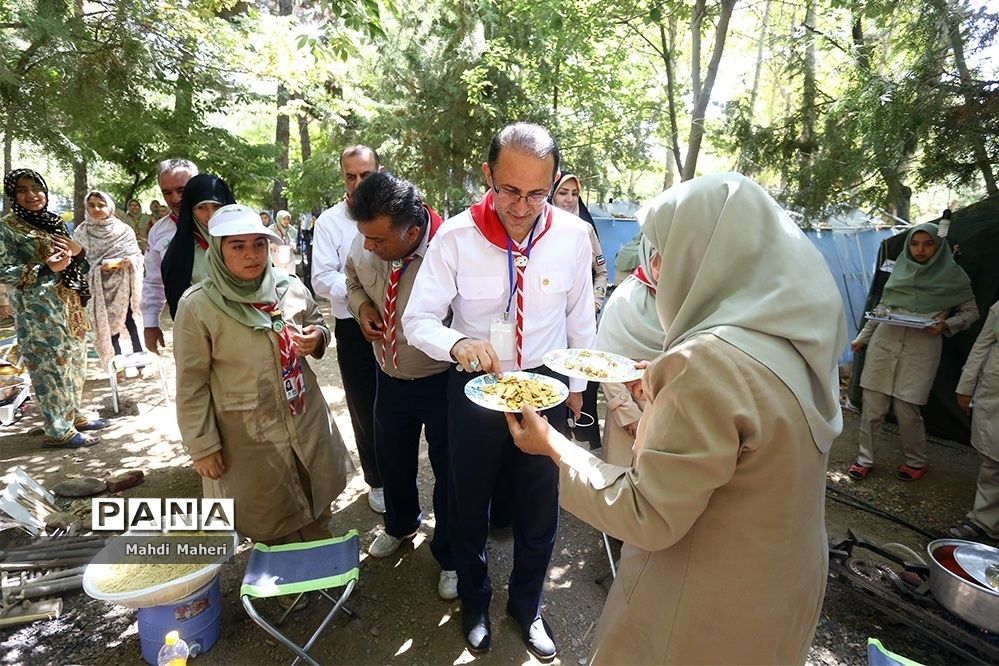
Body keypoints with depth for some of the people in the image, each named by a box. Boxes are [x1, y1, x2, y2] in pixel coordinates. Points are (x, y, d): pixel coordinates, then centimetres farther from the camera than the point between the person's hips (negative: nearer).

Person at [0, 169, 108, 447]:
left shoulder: (54, 221, 12)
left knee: (74, 362, 14)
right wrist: (47, 268, -20)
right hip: (37, 310, -7)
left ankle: (74, 415, 28)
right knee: (51, 366, -2)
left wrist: (79, 251, -4)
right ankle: (59, 431, 8)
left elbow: (78, 265, 17)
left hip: (69, 304, 7)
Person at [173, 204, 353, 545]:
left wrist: (317, 337, -10)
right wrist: (202, 446, -7)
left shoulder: (290, 286, -4)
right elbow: (192, 384, -10)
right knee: (271, 525, 14)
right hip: (250, 436, -4)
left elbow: (317, 323, 14)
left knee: (316, 508, 21)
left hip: (307, 421, 4)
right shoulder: (197, 305, -15)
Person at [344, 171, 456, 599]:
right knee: (391, 460, 25)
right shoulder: (364, 245, -13)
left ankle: (450, 557, 38)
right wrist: (362, 305, -9)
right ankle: (401, 525, 57)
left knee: (448, 469, 11)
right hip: (390, 377, 6)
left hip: (442, 381, -5)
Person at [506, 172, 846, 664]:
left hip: (710, 611, -7)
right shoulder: (798, 338, -5)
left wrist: (552, 446, -16)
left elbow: (646, 518, -26)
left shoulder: (712, 360, -32)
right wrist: (662, 390, 11)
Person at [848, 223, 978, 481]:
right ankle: (865, 459, 17)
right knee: (872, 407, 3)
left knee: (907, 410, -1)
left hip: (920, 351, -2)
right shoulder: (901, 270, 9)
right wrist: (862, 337, 16)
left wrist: (945, 325, -10)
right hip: (884, 344, 3)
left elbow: (970, 312, 9)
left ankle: (916, 462, 24)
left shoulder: (952, 276, 2)